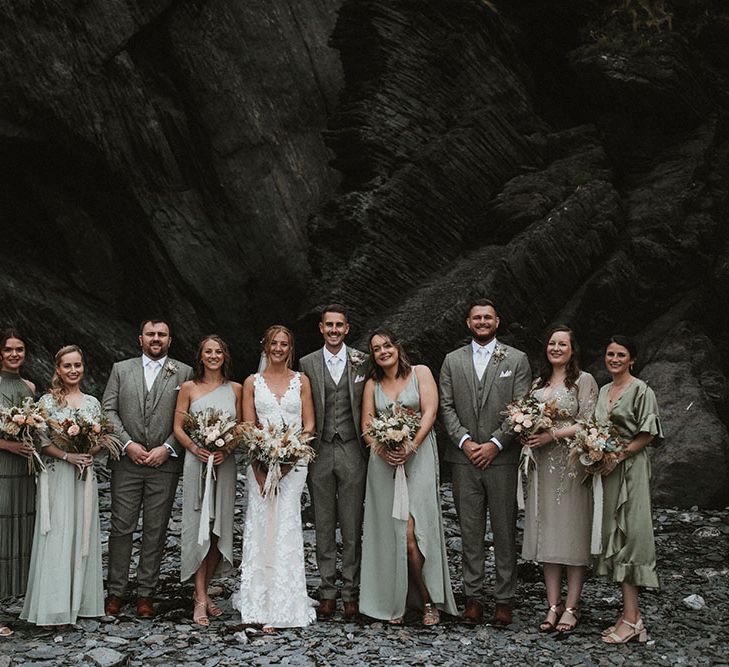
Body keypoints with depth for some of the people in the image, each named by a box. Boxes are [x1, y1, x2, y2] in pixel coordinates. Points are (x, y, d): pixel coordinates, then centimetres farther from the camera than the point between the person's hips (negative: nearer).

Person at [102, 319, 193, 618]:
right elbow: (108, 410, 3)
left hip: (165, 462, -1)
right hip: (127, 461, 1)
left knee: (155, 531, 4)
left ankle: (145, 593, 13)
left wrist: (167, 448, -11)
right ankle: (115, 592, 13)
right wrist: (128, 443, -9)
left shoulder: (184, 373, 5)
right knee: (121, 527, 3)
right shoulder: (121, 369, 9)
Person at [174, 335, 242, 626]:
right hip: (196, 461, -2)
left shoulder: (235, 389, 8)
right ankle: (200, 599, -3)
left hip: (225, 463, 2)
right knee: (198, 528, -5)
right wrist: (196, 449, -14)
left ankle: (203, 591, 17)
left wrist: (226, 450, -10)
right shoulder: (189, 388, 4)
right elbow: (178, 427, 2)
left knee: (219, 528, 4)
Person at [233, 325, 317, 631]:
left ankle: (285, 604, -2)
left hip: (294, 462, 0)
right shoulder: (252, 382, 9)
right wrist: (261, 466, -9)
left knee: (285, 527, -7)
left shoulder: (301, 381, 9)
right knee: (261, 528, -4)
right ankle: (262, 605, 0)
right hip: (260, 463, 0)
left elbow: (309, 426, 7)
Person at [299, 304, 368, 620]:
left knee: (352, 527, 3)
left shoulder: (362, 361, 4)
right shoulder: (307, 364, 5)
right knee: (323, 527, 7)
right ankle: (327, 592, 14)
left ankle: (351, 593, 11)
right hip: (320, 452, 1)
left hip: (352, 451, -1)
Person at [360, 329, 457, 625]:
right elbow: (366, 425, 8)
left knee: (410, 533, -13)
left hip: (417, 458, -3)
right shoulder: (372, 384, 14)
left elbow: (430, 413, -4)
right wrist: (383, 450, -11)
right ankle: (396, 601, 11)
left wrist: (410, 448, -15)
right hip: (384, 462, 4)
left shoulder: (421, 373, 5)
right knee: (389, 531, 1)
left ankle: (429, 601, -2)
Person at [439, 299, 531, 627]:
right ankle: (473, 597, 14)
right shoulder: (452, 360, 10)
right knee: (470, 532, 6)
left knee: (505, 532, 3)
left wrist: (495, 444, -11)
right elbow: (446, 407, 5)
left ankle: (504, 599, 11)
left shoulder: (517, 359, 4)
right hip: (464, 458, 2)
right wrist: (465, 441, -8)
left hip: (502, 458, -2)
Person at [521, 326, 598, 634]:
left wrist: (553, 435, -16)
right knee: (546, 535, 5)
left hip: (572, 466, -6)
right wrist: (527, 434, 0)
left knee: (573, 534, -2)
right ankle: (553, 605, 10)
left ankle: (571, 608, 4)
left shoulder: (584, 380, -2)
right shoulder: (538, 383, 17)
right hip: (542, 467, 6)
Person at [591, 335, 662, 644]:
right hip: (606, 469, 7)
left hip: (629, 468, -7)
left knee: (627, 533, -9)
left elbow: (647, 435, -10)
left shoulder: (641, 391, -6)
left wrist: (617, 458, -16)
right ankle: (632, 614, 10)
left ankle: (630, 617, -6)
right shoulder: (603, 391, 16)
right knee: (613, 535, 5)